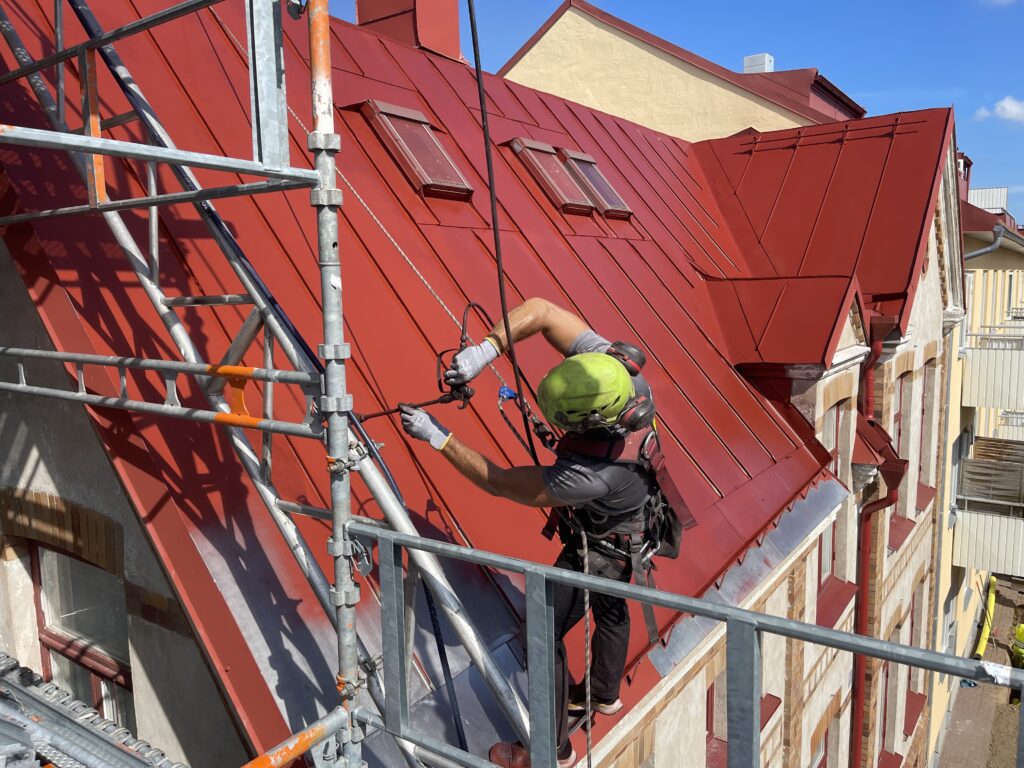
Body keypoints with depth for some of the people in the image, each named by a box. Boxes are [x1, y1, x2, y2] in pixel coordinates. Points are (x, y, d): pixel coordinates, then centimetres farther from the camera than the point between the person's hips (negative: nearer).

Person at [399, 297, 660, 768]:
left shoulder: (591, 474, -44)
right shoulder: (615, 366, -30)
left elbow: (499, 483, -32)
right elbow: (541, 311, -28)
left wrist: (439, 438, -30)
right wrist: (485, 350, -40)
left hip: (600, 544, -8)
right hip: (634, 520, 8)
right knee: (610, 607, 29)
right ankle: (604, 695, 55)